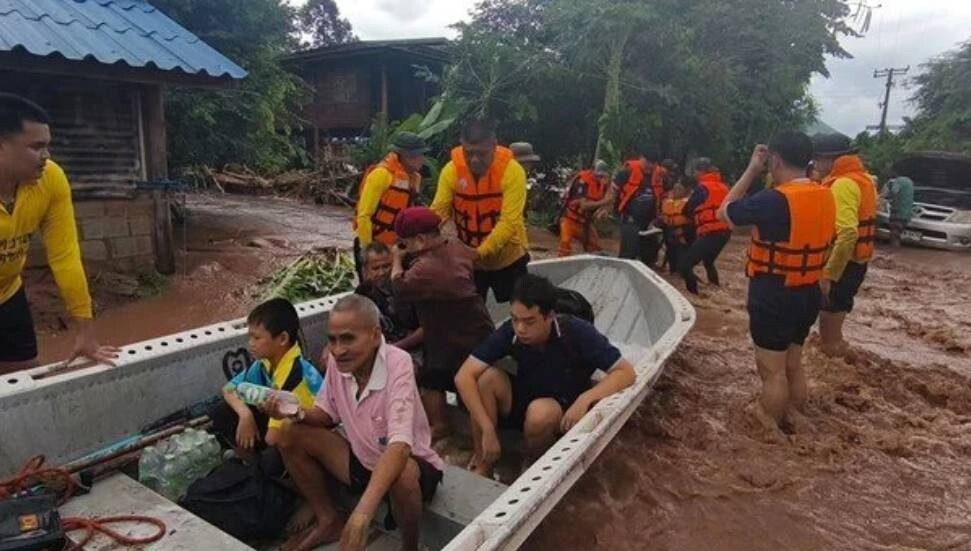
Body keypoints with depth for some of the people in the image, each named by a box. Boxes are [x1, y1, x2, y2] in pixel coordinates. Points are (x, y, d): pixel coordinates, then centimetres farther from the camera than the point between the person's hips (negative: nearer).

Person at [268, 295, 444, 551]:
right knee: (292, 435, -6)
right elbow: (329, 414, 5)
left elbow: (400, 444, -40)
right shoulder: (337, 360, -12)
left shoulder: (397, 364, -30)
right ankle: (329, 521, 13)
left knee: (402, 475, -39)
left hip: (410, 463, -6)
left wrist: (362, 513, -51)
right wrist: (299, 414, -18)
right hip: (363, 461, 6)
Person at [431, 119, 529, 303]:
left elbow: (510, 222, -26)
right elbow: (438, 211, -14)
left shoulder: (512, 171, -21)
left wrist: (480, 252, -36)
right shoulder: (451, 170, -13)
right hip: (467, 261, 2)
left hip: (508, 259, -2)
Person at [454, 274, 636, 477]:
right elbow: (464, 377, -24)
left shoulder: (577, 333, -26)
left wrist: (585, 399, -38)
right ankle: (483, 465, -12)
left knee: (541, 411, -36)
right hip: (522, 402, 3)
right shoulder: (509, 332, -20)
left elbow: (626, 372, -23)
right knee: (488, 377, -25)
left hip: (564, 413, -2)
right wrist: (488, 431, -31)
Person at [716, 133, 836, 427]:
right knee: (793, 365, 20)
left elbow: (724, 212, -10)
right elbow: (826, 245, 14)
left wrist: (751, 171, -6)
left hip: (773, 296, -8)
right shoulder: (825, 197, 4)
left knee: (772, 372, 3)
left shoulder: (774, 200, -22)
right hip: (807, 293, 8)